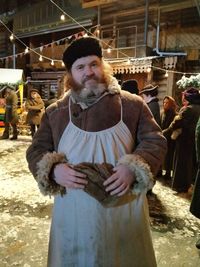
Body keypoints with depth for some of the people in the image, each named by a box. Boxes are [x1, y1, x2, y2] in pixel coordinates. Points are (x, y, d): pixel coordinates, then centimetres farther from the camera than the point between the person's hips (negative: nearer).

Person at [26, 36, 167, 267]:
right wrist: (54, 170, -17)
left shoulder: (132, 105, -4)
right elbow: (36, 151, 4)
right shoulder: (55, 112, 1)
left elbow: (155, 142, -2)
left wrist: (133, 168, -21)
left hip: (124, 213, 0)